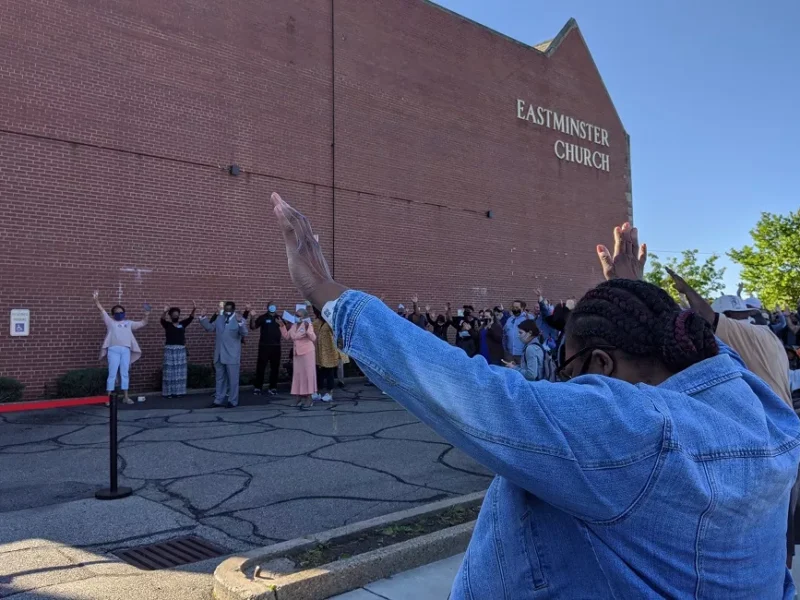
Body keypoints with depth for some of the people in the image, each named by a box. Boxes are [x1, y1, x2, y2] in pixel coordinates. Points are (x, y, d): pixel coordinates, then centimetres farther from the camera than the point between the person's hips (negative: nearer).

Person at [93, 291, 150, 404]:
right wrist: (96, 299, 1)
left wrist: (147, 315, 12)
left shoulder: (129, 323, 21)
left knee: (125, 374, 7)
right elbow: (101, 310, 9)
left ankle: (125, 397, 13)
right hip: (114, 350, -3)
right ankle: (109, 397, -1)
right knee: (112, 374, -5)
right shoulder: (110, 322, 13)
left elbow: (143, 323, 26)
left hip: (126, 350, 3)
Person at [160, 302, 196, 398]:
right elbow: (162, 320, -18)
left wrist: (194, 310, -22)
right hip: (170, 349, -3)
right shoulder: (167, 325, 2)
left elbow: (190, 318, -3)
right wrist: (165, 312, -39)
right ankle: (168, 392, 2)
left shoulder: (182, 324, 10)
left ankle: (178, 391, 13)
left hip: (181, 350, 3)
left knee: (180, 372, 6)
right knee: (169, 371, -2)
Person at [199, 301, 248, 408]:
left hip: (232, 356, -6)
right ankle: (218, 400, 23)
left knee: (233, 379, 2)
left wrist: (240, 323, -38)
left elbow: (244, 333, -22)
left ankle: (233, 401, 10)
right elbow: (209, 328, 17)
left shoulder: (240, 320, -8)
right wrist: (203, 318, 3)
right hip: (219, 355, 6)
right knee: (220, 379, 14)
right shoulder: (219, 319, 9)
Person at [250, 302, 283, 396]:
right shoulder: (263, 317, 0)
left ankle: (272, 387, 13)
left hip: (276, 346, 4)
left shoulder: (279, 318, 10)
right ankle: (257, 387, 5)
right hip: (264, 346, -4)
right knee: (261, 366, -3)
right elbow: (253, 327, -10)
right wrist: (252, 319, -25)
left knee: (275, 367, 6)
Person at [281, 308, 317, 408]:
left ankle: (309, 398, 0)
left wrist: (307, 329, -33)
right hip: (296, 354, 7)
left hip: (307, 353, -7)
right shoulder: (293, 326, 9)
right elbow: (286, 336, 17)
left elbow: (313, 338, -21)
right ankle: (301, 397, 15)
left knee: (307, 374, -4)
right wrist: (282, 326, 9)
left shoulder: (308, 325, -12)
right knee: (298, 375, 8)